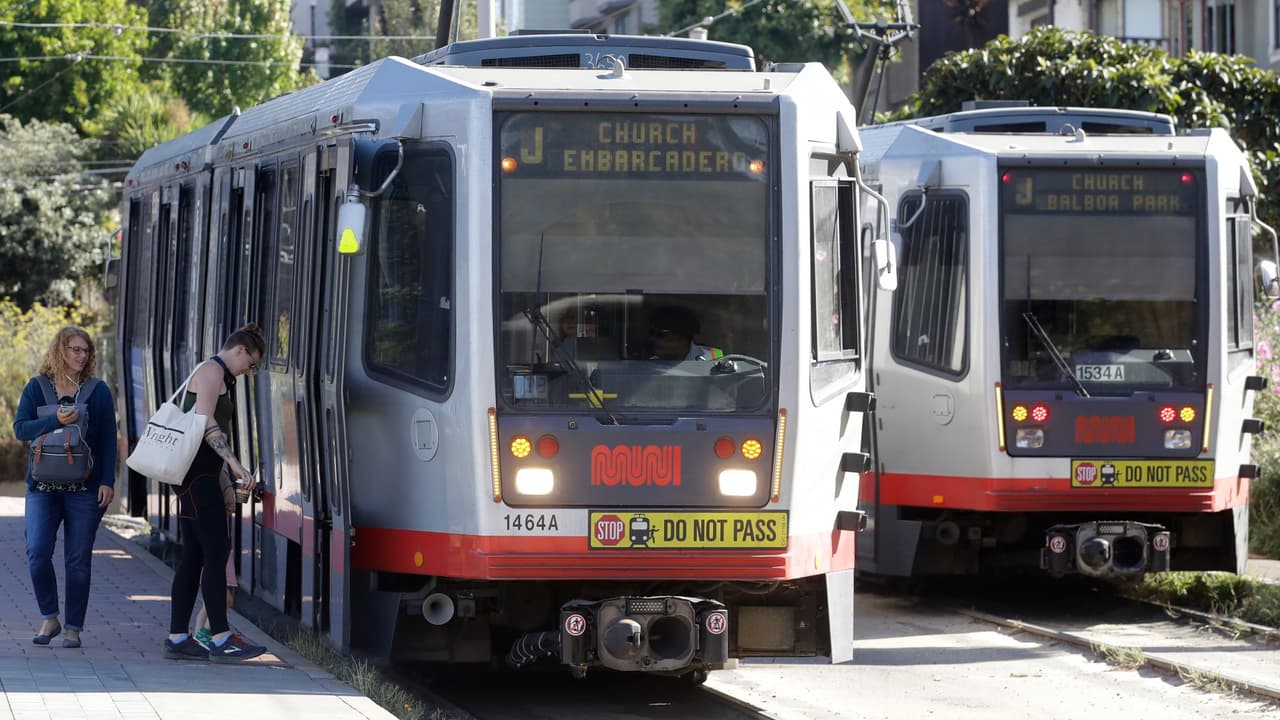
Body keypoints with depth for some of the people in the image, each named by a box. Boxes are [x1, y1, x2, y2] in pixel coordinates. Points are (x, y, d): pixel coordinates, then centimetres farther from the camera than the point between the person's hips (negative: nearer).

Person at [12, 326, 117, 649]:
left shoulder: (99, 391, 6)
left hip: (85, 489, 0)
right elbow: (21, 428, -5)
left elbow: (108, 439, 4)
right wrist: (55, 421, -19)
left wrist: (107, 482, -4)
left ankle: (73, 628, 8)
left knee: (78, 560, 0)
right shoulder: (37, 388, 6)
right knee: (38, 552, -12)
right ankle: (49, 618, 5)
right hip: (43, 488, 0)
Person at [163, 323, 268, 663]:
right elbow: (205, 421, -19)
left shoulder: (218, 376, 24)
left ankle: (178, 638, 7)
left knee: (194, 556, 8)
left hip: (199, 474, 11)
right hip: (198, 472, -11)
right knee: (216, 550, -12)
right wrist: (234, 464, -26)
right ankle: (221, 639, -15)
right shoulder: (212, 371, -7)